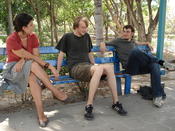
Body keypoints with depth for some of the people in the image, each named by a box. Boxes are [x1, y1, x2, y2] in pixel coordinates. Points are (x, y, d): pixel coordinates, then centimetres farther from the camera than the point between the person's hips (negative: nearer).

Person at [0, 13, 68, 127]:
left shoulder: (33, 37, -3)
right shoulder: (11, 40, -20)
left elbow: (36, 56, -7)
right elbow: (31, 57, -23)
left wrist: (23, 60, -26)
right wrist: (48, 66, -26)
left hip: (30, 69, 4)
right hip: (13, 69, -4)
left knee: (32, 77, -35)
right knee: (33, 65, -36)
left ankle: (41, 114, -38)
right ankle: (56, 92, -31)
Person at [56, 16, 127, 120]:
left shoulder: (86, 36, 19)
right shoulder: (67, 37, 5)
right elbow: (61, 54, 7)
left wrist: (95, 66, 22)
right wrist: (57, 72, 7)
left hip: (87, 66, 5)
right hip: (75, 68, -5)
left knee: (109, 67, -26)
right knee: (99, 69, -36)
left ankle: (116, 102, -19)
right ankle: (89, 106, -34)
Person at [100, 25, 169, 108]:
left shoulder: (132, 41, 26)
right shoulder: (118, 41, 13)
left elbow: (138, 43, 49)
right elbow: (104, 43, 13)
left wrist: (147, 43, 34)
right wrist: (103, 44, -10)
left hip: (140, 67, 5)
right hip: (129, 68, -5)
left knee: (154, 66, -28)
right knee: (135, 51, -35)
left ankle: (158, 95, -27)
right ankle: (159, 61, -17)